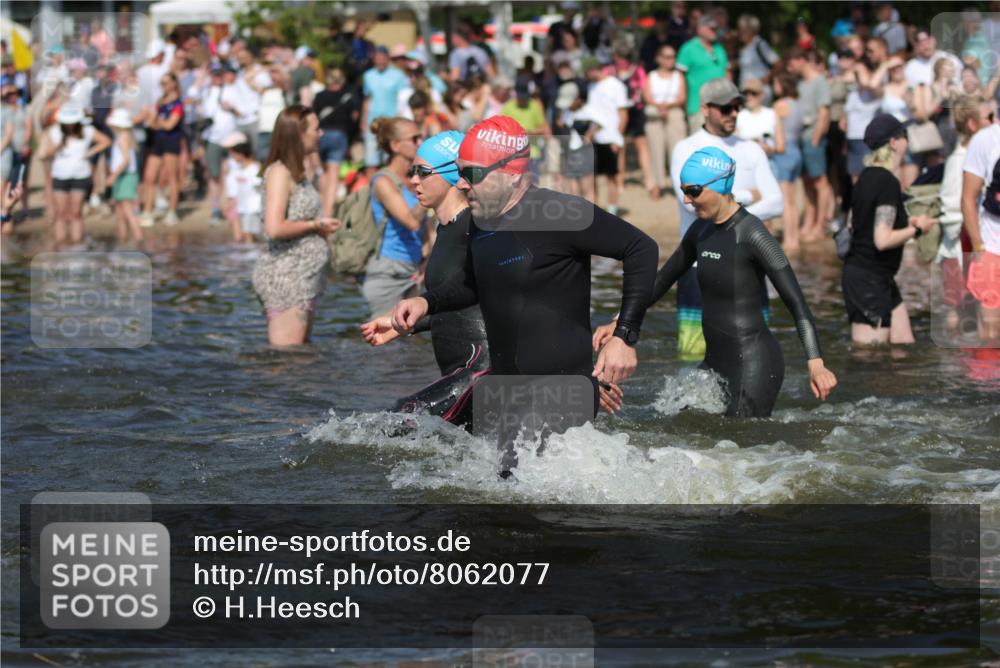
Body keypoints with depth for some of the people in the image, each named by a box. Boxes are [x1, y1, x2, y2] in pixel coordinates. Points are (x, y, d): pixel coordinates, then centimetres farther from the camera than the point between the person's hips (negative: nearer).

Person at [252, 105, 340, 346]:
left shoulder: (299, 173, 15)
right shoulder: (279, 172, -13)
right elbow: (274, 228, -23)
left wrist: (322, 227, 8)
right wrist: (316, 225, -13)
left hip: (304, 278, 10)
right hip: (285, 276, -10)